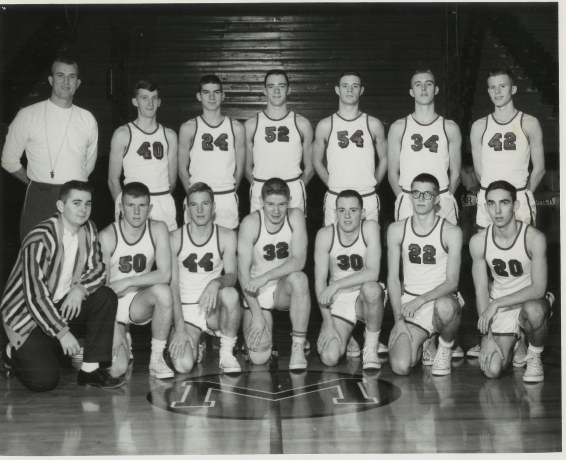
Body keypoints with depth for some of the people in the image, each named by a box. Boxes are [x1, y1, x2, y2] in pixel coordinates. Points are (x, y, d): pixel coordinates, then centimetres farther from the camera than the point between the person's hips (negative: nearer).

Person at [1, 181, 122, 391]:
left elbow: (98, 269, 3)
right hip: (27, 313, -6)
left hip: (64, 305, 7)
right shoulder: (40, 240, -25)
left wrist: (80, 288, -20)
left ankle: (90, 369, -11)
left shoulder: (88, 230, -4)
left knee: (106, 297, -18)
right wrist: (62, 333, -28)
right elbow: (35, 296, -27)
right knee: (44, 381, -18)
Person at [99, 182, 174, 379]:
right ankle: (122, 343, 18)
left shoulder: (158, 229, -8)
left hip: (140, 303, 2)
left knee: (163, 291, -33)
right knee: (117, 369, -21)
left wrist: (127, 282, -23)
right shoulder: (107, 236, -14)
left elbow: (165, 274, -16)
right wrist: (115, 331, -19)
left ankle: (157, 358, -16)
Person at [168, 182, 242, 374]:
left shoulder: (226, 236, 0)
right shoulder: (175, 238, -4)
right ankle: (194, 347, 14)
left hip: (214, 310, 1)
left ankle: (227, 354, -13)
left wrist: (216, 283, -33)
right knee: (183, 365, -25)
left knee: (231, 294, -35)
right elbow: (172, 285, -7)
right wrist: (180, 328, -14)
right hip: (184, 310, -1)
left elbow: (232, 276, -8)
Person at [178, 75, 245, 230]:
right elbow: (183, 169, 6)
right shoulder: (188, 128, 3)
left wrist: (229, 194, 3)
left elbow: (239, 169, 9)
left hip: (227, 200, 1)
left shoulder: (236, 128, 6)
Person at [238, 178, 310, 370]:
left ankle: (298, 347, -21)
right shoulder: (251, 222, -15)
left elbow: (299, 260, -19)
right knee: (259, 358, -14)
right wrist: (257, 315, -18)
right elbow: (243, 272, -14)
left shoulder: (295, 216, -10)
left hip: (283, 289, 1)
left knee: (299, 278, -35)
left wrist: (266, 277, -32)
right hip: (256, 294, -1)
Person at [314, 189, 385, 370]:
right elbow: (320, 281, -9)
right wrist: (328, 324, -14)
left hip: (366, 298, -1)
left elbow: (373, 273, -23)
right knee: (329, 358, -18)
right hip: (338, 301, 1)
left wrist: (337, 285, -30)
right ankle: (347, 337, 21)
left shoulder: (370, 228, -15)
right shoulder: (325, 234, -11)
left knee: (371, 288, -38)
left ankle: (371, 347, -13)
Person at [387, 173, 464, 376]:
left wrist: (420, 300, -24)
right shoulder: (397, 229, 2)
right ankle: (422, 343, 19)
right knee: (400, 367, -19)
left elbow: (452, 282, -10)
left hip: (442, 298, -2)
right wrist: (399, 319, -6)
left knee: (444, 307, -42)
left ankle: (445, 348, -6)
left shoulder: (451, 232, -6)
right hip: (409, 303, 2)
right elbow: (393, 278, 3)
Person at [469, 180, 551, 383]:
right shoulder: (478, 241, -11)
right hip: (498, 307, 2)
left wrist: (496, 303, -30)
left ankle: (534, 356, -6)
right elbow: (481, 290, -6)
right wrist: (488, 337, -12)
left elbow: (538, 289, -23)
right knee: (492, 371, -15)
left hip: (531, 301, -2)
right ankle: (516, 344, 22)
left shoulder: (534, 238, -20)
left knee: (534, 311, -40)